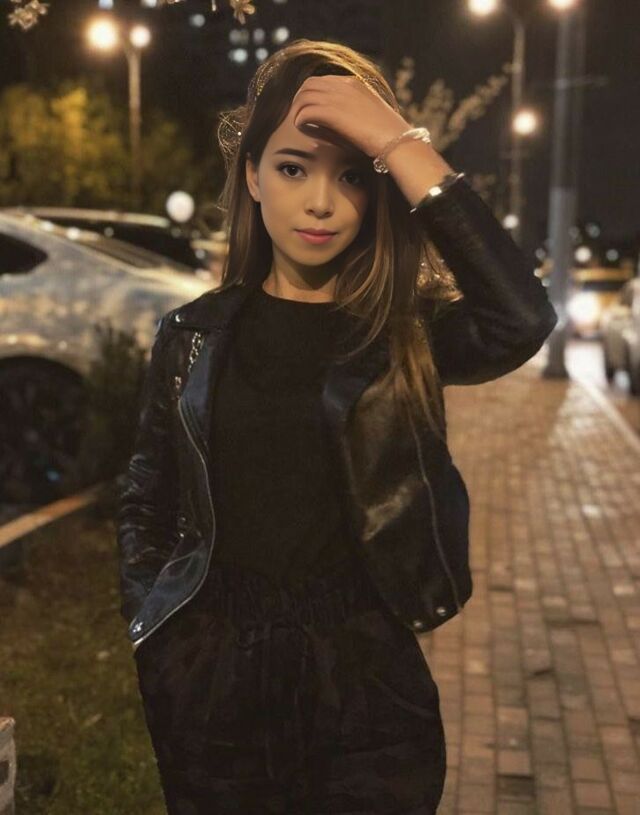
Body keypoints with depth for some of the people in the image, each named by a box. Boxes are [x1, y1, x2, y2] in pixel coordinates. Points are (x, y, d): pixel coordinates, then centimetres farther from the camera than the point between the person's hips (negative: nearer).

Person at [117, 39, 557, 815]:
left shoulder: (407, 330, -6)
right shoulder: (196, 334, 0)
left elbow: (523, 320, -28)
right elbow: (145, 504, 9)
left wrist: (401, 144, -26)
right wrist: (154, 634, -3)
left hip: (363, 675, -1)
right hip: (210, 680, 2)